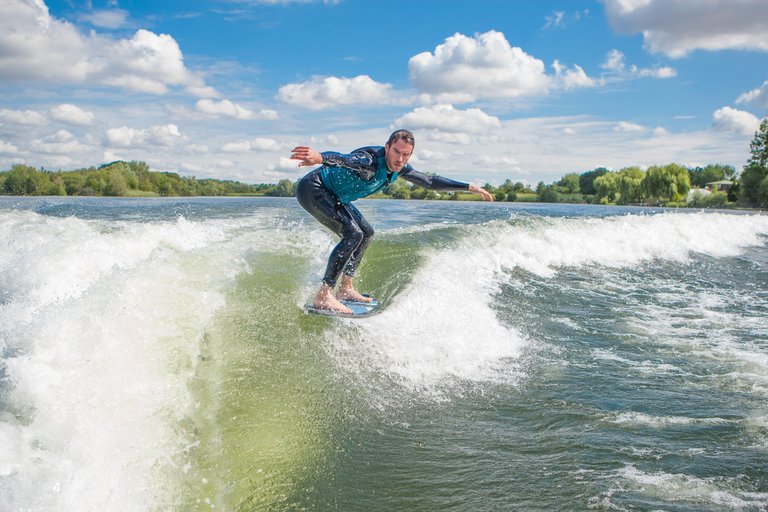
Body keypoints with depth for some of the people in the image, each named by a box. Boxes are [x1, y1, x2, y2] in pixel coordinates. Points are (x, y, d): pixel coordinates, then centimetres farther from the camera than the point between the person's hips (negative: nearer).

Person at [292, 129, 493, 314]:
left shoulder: (399, 168, -1)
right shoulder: (371, 160, -30)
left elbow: (430, 181, 11)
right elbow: (342, 159, -51)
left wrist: (469, 187, 12)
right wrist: (320, 157, -73)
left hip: (333, 196, 10)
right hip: (312, 188, -10)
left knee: (366, 233, 14)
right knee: (353, 234, -24)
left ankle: (345, 288, 20)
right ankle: (323, 296, -25)